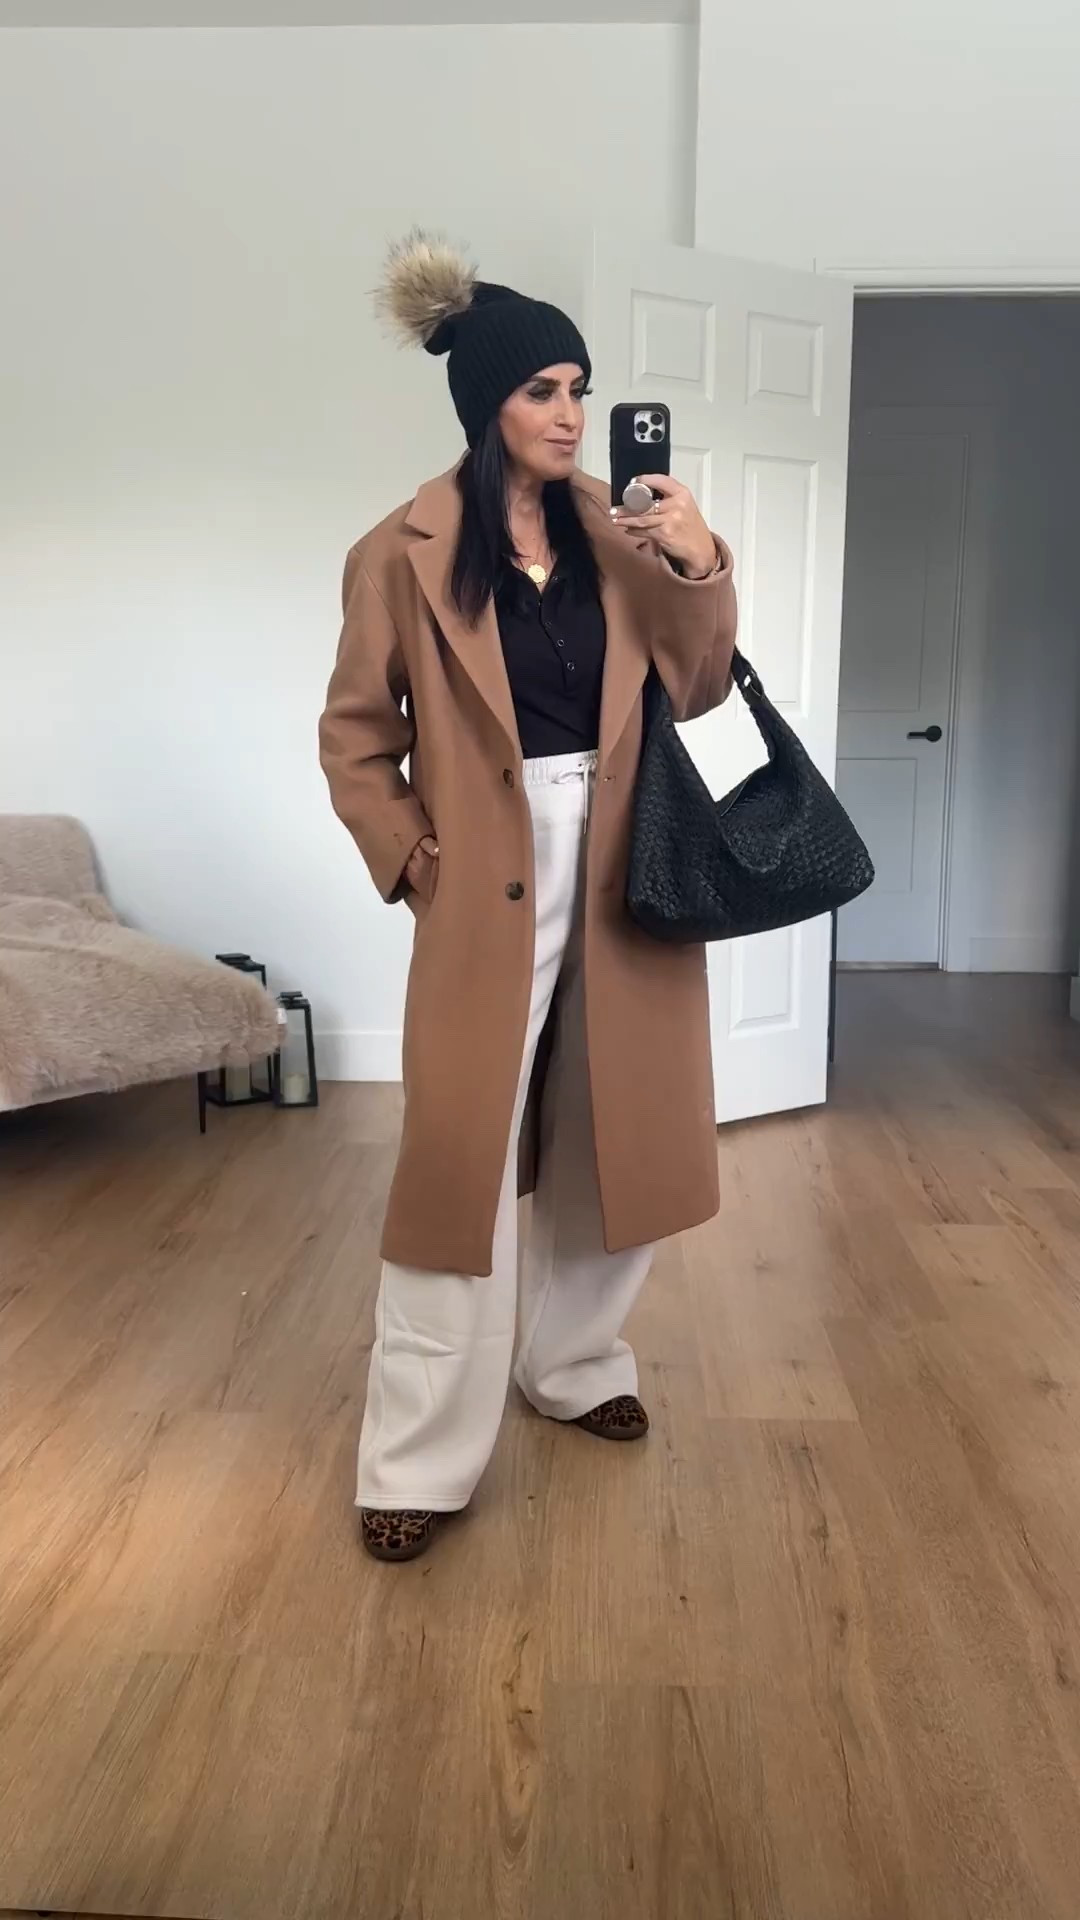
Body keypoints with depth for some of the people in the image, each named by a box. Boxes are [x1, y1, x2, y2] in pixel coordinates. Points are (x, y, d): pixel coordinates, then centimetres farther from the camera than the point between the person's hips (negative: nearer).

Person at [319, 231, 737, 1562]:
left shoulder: (617, 536, 7)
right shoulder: (403, 553, -3)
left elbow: (693, 692, 6)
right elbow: (356, 735, 2)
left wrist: (701, 569, -9)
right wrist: (413, 861, -7)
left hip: (623, 873, 5)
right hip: (491, 885, -4)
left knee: (615, 1138, 13)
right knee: (461, 1160, -3)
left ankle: (573, 1364, 36)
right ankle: (418, 1464, 11)